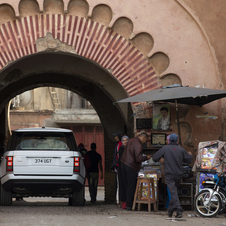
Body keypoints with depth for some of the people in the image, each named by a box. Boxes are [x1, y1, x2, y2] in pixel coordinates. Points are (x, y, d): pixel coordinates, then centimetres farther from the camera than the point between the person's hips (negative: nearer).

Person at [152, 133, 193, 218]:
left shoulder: (165, 148, -3)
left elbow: (155, 158, -1)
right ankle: (170, 210, 27)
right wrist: (190, 155, 31)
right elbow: (189, 160, 9)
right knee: (174, 191, 18)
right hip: (178, 174, 3)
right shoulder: (181, 149, 1)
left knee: (173, 192, -10)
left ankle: (178, 210, -24)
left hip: (169, 174, -3)